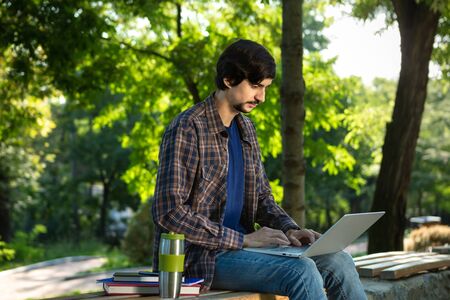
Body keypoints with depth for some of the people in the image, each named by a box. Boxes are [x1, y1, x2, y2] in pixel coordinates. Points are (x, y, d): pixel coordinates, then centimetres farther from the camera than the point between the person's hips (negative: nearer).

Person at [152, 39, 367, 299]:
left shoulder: (246, 128, 13)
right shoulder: (186, 129, -13)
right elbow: (169, 212, -19)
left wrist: (289, 228, -1)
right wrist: (243, 239, -19)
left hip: (239, 245, 8)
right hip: (202, 258, -8)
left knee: (338, 261, -9)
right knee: (300, 271, -27)